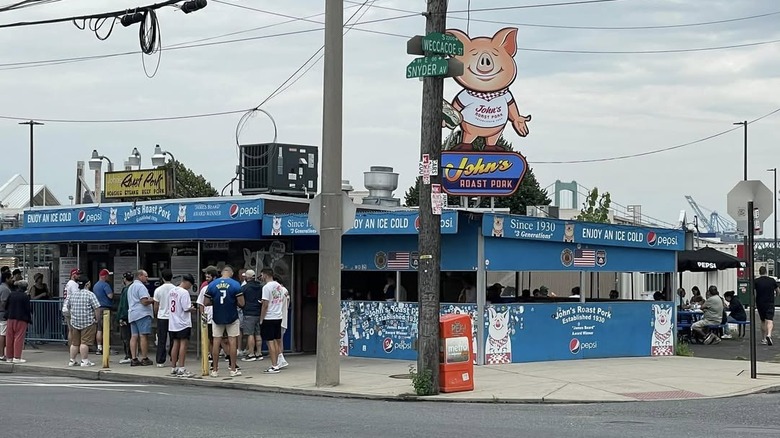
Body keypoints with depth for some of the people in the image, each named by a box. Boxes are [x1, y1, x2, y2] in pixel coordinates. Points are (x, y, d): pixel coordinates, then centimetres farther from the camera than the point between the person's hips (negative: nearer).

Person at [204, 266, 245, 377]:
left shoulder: (212, 284, -3)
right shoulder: (235, 284, -10)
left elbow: (206, 303, -3)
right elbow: (241, 303, -12)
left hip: (217, 318, 2)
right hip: (232, 317, -2)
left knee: (216, 342, 7)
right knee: (232, 341, 5)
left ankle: (215, 370, 10)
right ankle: (233, 369, 7)